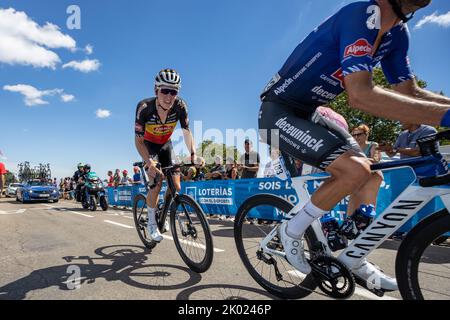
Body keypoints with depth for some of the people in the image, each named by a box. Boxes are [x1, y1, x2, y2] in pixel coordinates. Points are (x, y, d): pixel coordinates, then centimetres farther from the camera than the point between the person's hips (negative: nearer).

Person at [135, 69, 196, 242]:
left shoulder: (180, 106, -26)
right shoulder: (144, 107, -32)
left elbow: (186, 131, -21)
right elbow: (139, 140, -28)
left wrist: (193, 154, -36)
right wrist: (149, 162, -41)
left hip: (166, 145, 3)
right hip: (148, 145, -3)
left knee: (175, 186, -4)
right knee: (157, 184, -19)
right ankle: (152, 223, 4)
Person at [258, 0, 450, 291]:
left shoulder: (398, 34, 5)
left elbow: (409, 91, 8)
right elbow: (360, 95, -36)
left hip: (309, 113, 9)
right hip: (279, 112, -9)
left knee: (372, 177, 4)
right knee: (356, 170, -26)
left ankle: (353, 258, 21)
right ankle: (292, 231, -3)